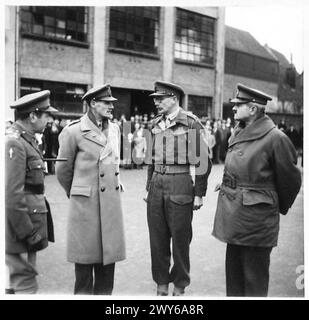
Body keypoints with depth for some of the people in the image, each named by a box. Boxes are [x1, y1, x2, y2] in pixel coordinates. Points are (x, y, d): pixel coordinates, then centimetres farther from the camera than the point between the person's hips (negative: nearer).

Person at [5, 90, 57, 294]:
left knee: (16, 283, 19)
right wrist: (28, 233, -19)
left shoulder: (27, 140, 13)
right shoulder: (13, 143, -18)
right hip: (21, 231, -10)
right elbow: (12, 195, -22)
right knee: (26, 286, -1)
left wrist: (33, 229, 16)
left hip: (28, 227, 10)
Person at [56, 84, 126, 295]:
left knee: (108, 255, 11)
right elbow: (63, 170, 1)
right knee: (85, 256, 6)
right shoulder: (74, 131, -9)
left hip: (112, 202, 5)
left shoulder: (115, 129, 9)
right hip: (85, 204, -5)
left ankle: (104, 293, 25)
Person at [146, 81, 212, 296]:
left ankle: (180, 287, 22)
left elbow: (202, 161, -8)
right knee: (157, 239, 10)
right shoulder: (156, 124, 11)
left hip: (180, 185, -5)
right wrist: (148, 188, 16)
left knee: (180, 239, 5)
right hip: (156, 186, 6)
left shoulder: (191, 123, -8)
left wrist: (199, 194, -9)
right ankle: (161, 285, 25)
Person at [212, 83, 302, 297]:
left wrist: (280, 207, 8)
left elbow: (290, 179, -4)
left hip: (255, 218, -7)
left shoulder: (275, 138, -15)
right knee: (233, 268, 19)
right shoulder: (238, 133, 8)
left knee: (254, 278, 7)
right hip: (233, 215, 7)